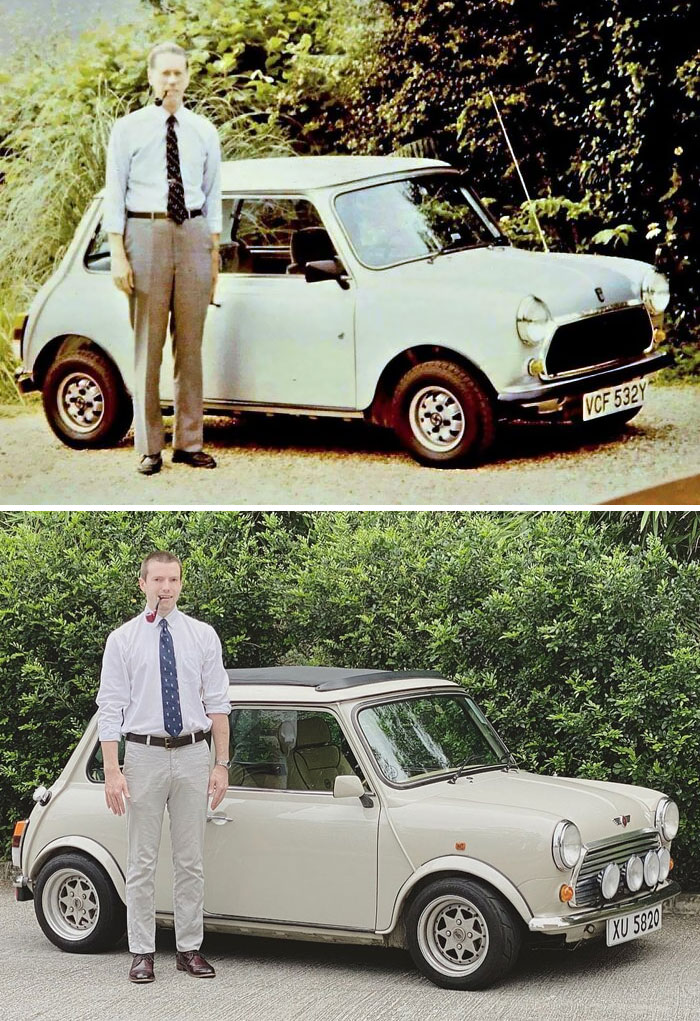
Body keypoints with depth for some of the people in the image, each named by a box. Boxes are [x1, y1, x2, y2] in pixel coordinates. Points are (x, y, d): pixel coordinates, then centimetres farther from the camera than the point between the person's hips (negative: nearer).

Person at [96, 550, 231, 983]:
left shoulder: (203, 636, 5)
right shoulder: (122, 639, 1)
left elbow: (218, 703, 5)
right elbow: (110, 708, -2)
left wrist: (222, 764, -1)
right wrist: (112, 772, -10)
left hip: (192, 755, 1)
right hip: (144, 755, -1)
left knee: (191, 861, 7)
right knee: (142, 862, 3)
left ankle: (190, 948, 15)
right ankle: (143, 952, 9)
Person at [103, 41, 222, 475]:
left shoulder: (204, 131, 10)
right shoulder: (128, 129, 2)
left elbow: (213, 195, 13)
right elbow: (115, 193, 0)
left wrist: (214, 252, 9)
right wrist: (118, 254, -8)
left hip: (193, 233, 3)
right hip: (145, 233, -3)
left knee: (191, 345, 6)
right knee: (148, 345, -1)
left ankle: (189, 442, 13)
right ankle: (149, 447, 4)